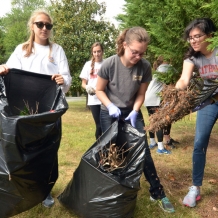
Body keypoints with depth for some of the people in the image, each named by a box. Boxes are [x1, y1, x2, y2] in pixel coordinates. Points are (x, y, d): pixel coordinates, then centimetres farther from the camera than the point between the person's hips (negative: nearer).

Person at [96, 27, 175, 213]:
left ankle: (158, 194, 11)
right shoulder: (110, 64, -21)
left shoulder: (145, 66, -16)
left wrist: (134, 112, -18)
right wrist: (110, 106, -23)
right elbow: (99, 90, -8)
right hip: (109, 114, -1)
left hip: (132, 113, 1)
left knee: (144, 151, -2)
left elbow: (141, 94, -4)